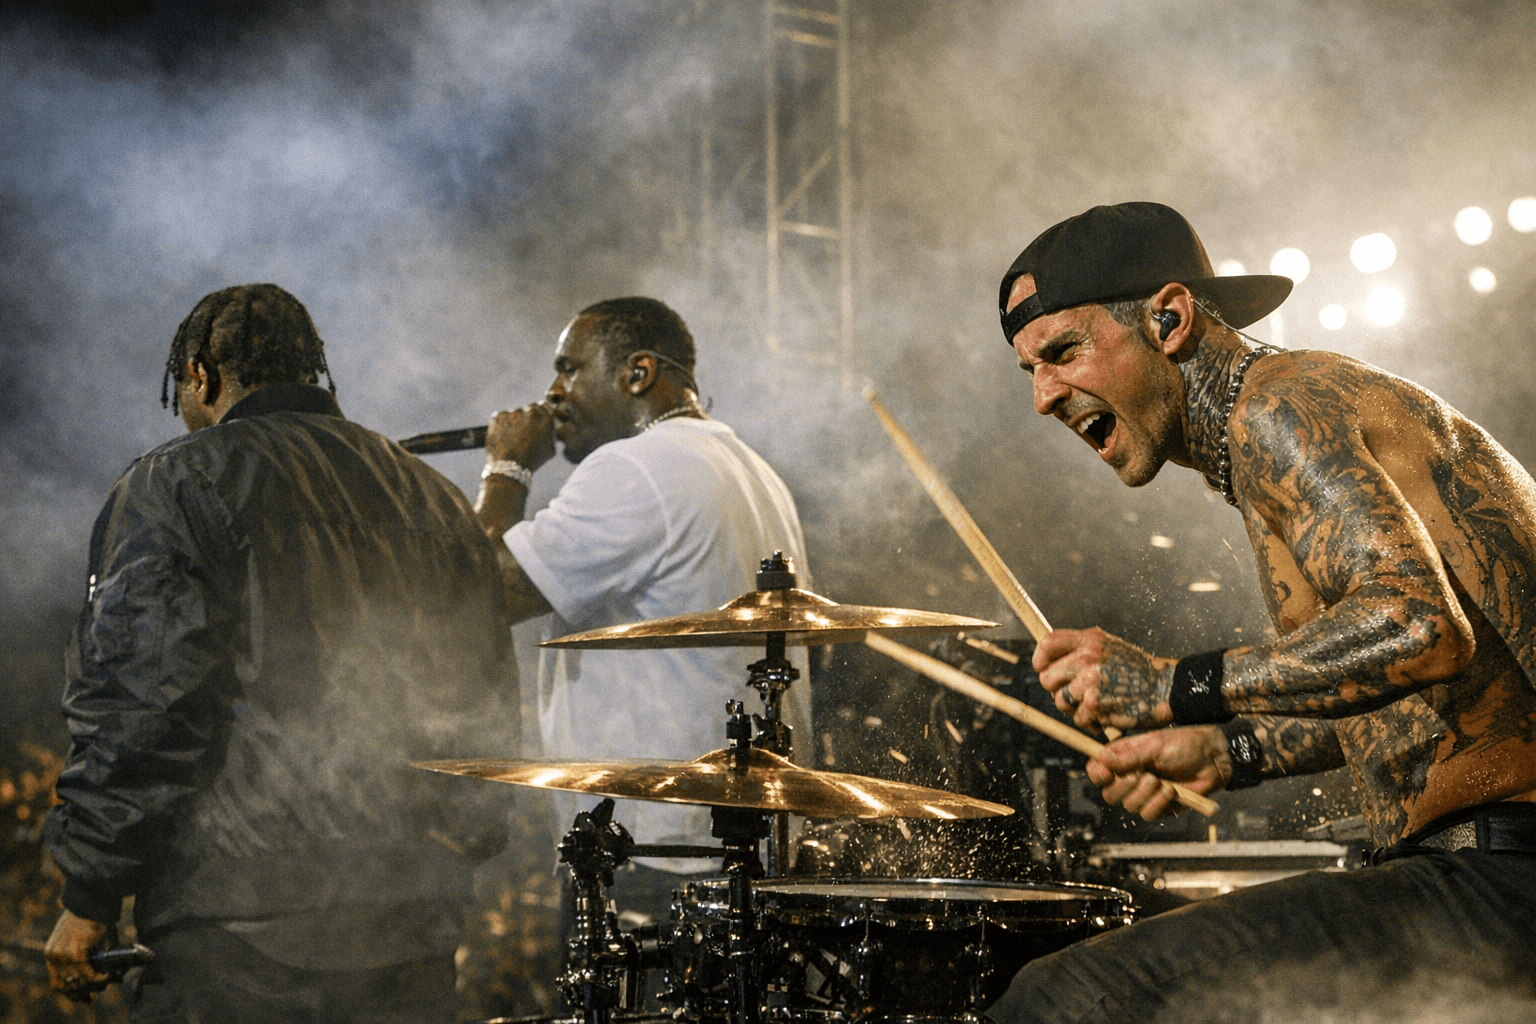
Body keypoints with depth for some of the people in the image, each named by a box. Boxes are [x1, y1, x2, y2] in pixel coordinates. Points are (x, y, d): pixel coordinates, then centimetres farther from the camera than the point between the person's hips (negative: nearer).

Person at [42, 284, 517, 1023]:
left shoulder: (178, 484, -2)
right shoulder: (437, 502, 16)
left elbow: (141, 706, -12)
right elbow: (485, 718, 17)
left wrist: (89, 897, -6)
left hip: (234, 941, -6)